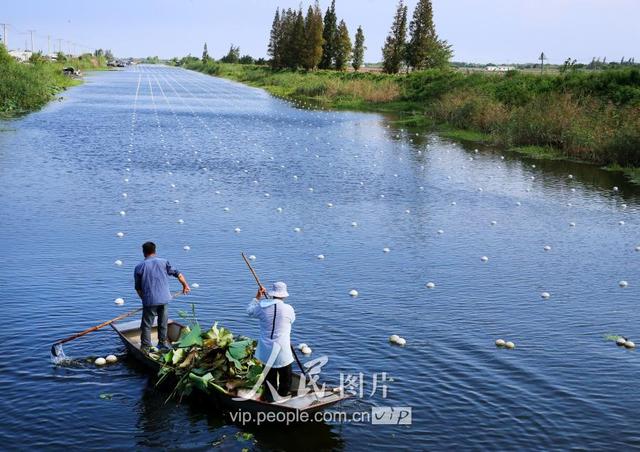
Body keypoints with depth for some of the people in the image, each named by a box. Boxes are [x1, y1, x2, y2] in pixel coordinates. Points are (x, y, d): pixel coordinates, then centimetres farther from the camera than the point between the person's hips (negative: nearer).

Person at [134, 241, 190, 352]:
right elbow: (178, 274, 6)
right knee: (163, 321, 20)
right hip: (164, 298, 2)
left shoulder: (139, 267, 0)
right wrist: (185, 285, 21)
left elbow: (138, 288, 3)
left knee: (146, 324, 6)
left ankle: (145, 347, 7)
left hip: (149, 301, -2)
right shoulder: (163, 262, 3)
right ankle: (163, 341, 31)